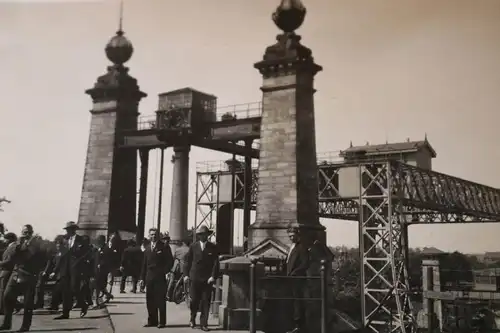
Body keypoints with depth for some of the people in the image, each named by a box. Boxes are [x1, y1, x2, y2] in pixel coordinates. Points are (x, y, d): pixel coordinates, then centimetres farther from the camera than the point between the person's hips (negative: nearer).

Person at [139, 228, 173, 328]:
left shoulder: (164, 247, -2)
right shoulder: (147, 248, 14)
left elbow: (170, 261, -4)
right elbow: (144, 263, 15)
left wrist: (164, 271, -12)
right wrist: (142, 277, 10)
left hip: (160, 277, -5)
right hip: (149, 277, 5)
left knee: (160, 300, -2)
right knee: (150, 300, 7)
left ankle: (161, 322, 4)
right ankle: (152, 321, 15)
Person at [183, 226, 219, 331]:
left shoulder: (213, 247, 4)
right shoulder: (193, 247, 7)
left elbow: (216, 263, 0)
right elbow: (188, 261, 9)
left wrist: (213, 276, -9)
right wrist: (186, 274, 0)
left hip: (207, 279, 0)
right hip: (194, 278, 0)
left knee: (206, 302, 0)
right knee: (194, 300, 2)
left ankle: (203, 324, 7)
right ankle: (192, 319, 26)